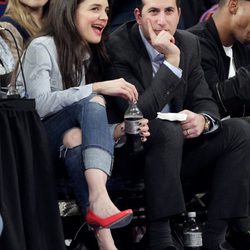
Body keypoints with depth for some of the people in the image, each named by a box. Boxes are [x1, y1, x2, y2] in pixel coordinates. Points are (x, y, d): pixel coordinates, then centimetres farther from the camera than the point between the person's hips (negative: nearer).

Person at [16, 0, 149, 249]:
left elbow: (90, 126, 10)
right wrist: (96, 88, -27)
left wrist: (117, 130, -12)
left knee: (75, 136, -33)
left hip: (65, 145, 5)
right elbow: (40, 105, -22)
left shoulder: (88, 56, 12)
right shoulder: (42, 48, -8)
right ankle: (100, 201, -48)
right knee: (91, 102, -28)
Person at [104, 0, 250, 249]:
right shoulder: (117, 46, -16)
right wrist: (171, 61, -28)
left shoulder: (189, 44, 5)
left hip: (178, 148, 7)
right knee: (166, 130, -35)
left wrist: (202, 120, -18)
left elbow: (205, 102, 7)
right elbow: (138, 111, -24)